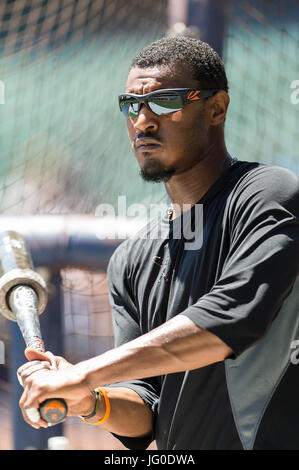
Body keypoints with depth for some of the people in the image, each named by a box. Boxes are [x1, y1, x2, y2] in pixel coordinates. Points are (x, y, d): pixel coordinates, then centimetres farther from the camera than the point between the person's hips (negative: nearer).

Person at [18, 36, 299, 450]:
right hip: (173, 452, 5)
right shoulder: (132, 261, 11)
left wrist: (83, 375, -21)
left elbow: (232, 321, -22)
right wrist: (95, 404, -12)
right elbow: (145, 417, 9)